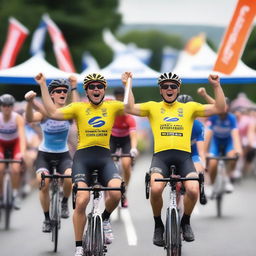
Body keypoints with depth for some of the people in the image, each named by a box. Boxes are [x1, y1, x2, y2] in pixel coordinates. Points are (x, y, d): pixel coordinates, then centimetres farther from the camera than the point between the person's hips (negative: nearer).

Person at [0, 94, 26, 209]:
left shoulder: (18, 118, -27)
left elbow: (22, 136, -36)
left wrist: (22, 153, -52)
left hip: (15, 143, -1)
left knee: (15, 169, -19)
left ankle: (16, 194, 3)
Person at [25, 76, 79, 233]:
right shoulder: (45, 112, -9)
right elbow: (30, 119, -30)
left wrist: (74, 89, -35)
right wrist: (30, 102, -49)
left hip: (63, 155, 1)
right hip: (44, 155, 0)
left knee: (70, 177, -29)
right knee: (43, 183, -22)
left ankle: (64, 203, 2)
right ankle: (47, 218, 0)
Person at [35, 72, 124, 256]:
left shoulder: (112, 107, 10)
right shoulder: (79, 108, 4)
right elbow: (53, 113, -6)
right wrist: (43, 86, -7)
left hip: (104, 158, 1)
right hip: (83, 157, -1)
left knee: (116, 193, -25)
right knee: (82, 201, -14)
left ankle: (105, 219, 10)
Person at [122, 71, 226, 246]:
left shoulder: (189, 107, 18)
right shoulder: (153, 107, 16)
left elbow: (220, 108, 11)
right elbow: (130, 108, 2)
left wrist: (216, 86, 3)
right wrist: (127, 85, -2)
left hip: (183, 155, 1)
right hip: (161, 155, -1)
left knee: (193, 190, -26)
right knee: (156, 189, -30)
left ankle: (186, 222, 6)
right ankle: (158, 225, -1)